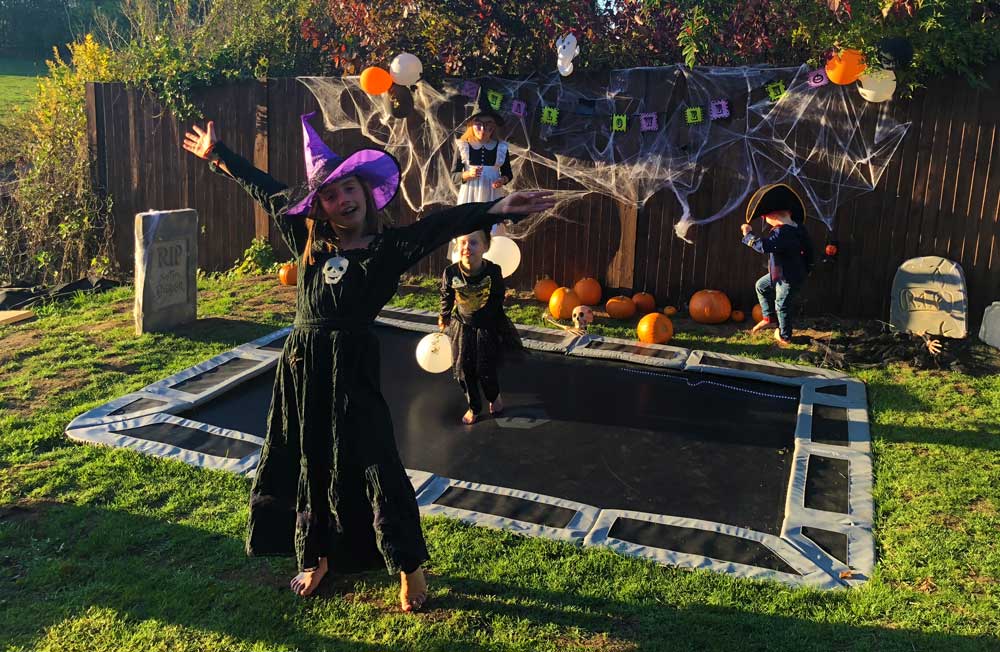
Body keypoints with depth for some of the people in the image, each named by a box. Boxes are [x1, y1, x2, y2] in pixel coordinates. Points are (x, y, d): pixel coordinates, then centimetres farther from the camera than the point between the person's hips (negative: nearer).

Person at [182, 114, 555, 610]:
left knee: (373, 464, -2)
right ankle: (316, 558, 35)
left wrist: (497, 209, -35)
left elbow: (444, 224, -21)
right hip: (302, 365, 5)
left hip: (352, 368, -5)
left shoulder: (388, 248, -6)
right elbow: (265, 191, 18)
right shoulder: (308, 241, 7)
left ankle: (409, 567, 14)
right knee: (307, 462, 16)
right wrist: (218, 155, 29)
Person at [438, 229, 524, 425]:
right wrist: (444, 318, 15)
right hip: (462, 329, 1)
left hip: (488, 329, -1)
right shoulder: (450, 272, -20)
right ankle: (474, 407, 33)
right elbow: (446, 297, 1)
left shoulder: (493, 272, -21)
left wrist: (500, 325, 7)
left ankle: (494, 398, 41)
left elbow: (498, 299, -3)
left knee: (487, 371, 8)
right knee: (464, 371, 9)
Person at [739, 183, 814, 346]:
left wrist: (748, 234, -28)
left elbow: (763, 245, -42)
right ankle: (769, 318, 33)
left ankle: (784, 337, 32)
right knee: (761, 286, 21)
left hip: (790, 279, -9)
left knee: (782, 306, 10)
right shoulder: (795, 226, -3)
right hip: (782, 273, 9)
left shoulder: (782, 233, -34)